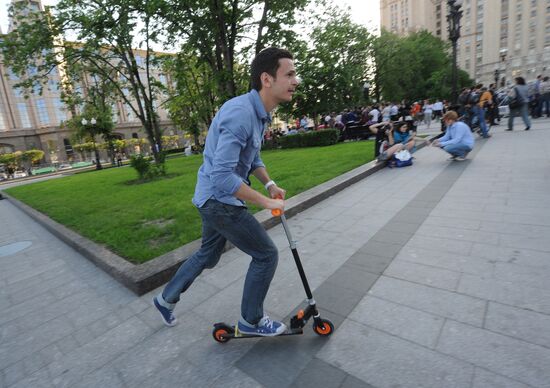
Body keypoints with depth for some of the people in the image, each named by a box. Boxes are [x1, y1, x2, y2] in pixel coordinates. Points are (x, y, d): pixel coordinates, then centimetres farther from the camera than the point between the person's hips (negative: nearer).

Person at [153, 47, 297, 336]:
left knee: (208, 255, 24)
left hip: (216, 199, 10)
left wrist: (270, 184, 3)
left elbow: (253, 158, 18)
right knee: (266, 255, 1)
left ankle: (166, 299, 45)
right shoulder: (240, 113, -25)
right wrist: (264, 201, -22)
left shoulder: (258, 113, 7)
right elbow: (222, 176, -31)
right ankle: (251, 321, 23)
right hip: (219, 200, -10)